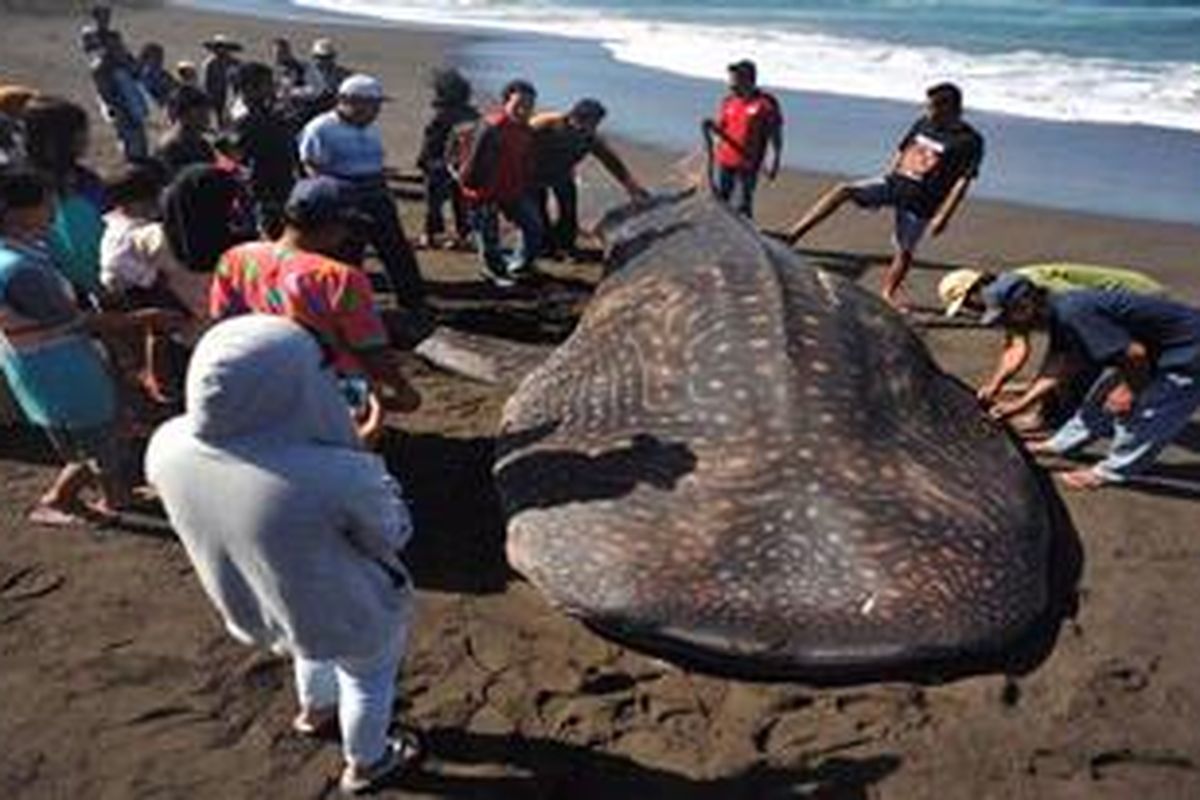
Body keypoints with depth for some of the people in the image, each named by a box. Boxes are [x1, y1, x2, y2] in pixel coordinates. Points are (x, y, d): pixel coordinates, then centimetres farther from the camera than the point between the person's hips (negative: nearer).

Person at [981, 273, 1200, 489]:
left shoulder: (1073, 314, -32)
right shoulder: (1058, 315, 0)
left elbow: (1136, 354, -31)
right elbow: (1059, 370, 10)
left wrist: (1129, 389, -13)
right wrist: (1020, 404, 9)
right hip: (1157, 349, 10)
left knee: (1137, 410, -4)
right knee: (1102, 395, 17)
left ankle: (1112, 471, 15)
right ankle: (1062, 444, 31)